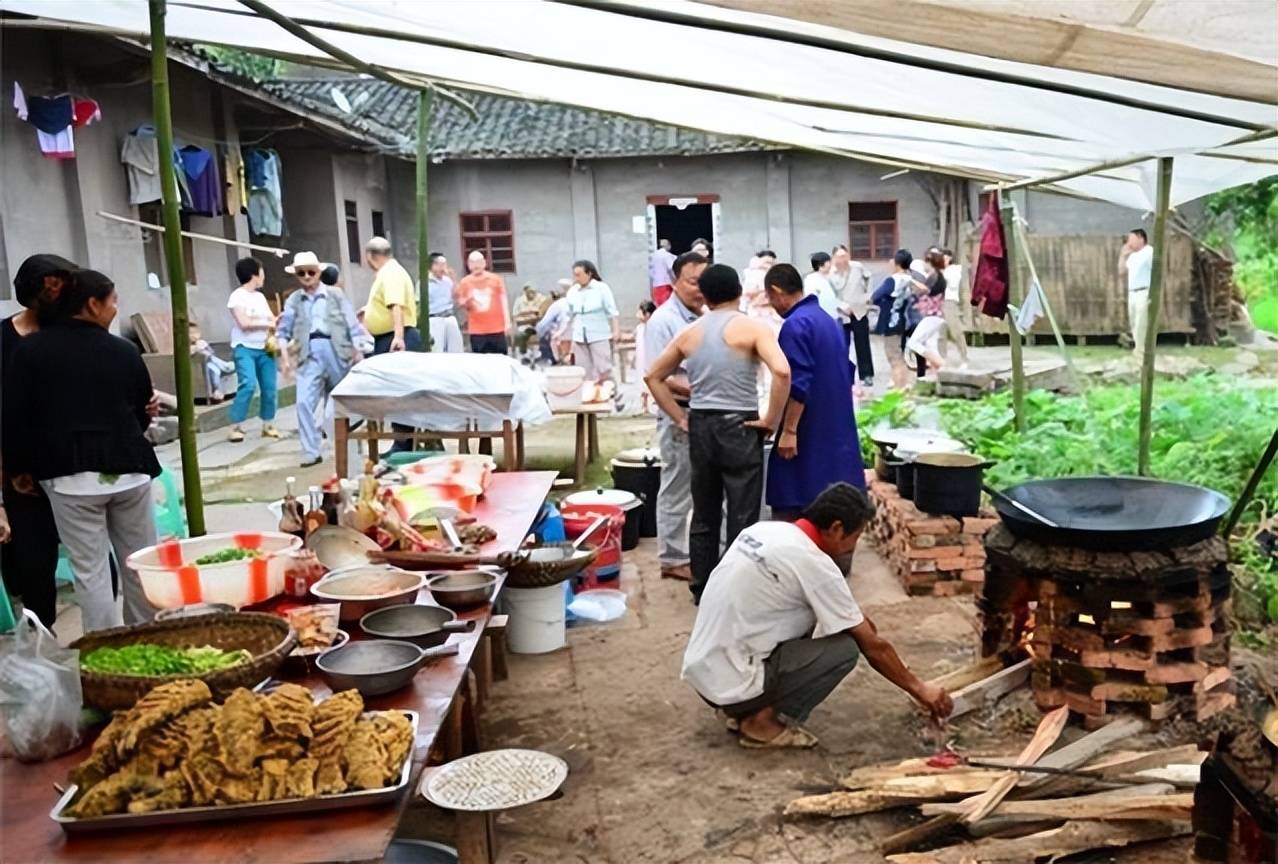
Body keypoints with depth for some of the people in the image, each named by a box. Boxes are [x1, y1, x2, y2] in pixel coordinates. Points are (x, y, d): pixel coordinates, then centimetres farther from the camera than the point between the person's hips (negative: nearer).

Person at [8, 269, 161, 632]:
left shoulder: (29, 349, -2)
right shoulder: (123, 350, 1)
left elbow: (17, 414, 0)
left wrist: (21, 468, 12)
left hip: (70, 475, -1)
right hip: (129, 469, 2)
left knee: (91, 571, 2)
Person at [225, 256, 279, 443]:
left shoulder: (260, 296, 14)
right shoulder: (237, 296, -7)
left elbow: (272, 320, 15)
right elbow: (244, 323, -16)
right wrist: (267, 323, -9)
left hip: (264, 349, 7)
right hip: (244, 348, -7)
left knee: (269, 388, 4)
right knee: (248, 385, -20)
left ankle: (268, 425, 16)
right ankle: (235, 427, -12)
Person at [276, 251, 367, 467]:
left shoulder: (335, 294, 7)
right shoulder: (293, 300, 12)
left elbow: (351, 323, 5)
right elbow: (284, 331, 13)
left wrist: (357, 351, -2)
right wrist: (285, 357, 1)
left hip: (335, 349, -1)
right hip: (310, 354, 1)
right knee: (304, 402, -13)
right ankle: (312, 452, -8)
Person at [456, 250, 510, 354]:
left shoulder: (496, 279, 2)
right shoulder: (464, 282, 3)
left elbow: (503, 301, 4)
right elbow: (460, 304, 10)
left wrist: (507, 321, -2)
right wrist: (466, 301, -13)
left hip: (497, 328, 0)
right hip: (476, 330, 0)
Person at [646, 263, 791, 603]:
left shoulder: (689, 333, 9)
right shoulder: (752, 327, -7)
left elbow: (653, 376, 14)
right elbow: (782, 371, -22)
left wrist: (680, 418, 12)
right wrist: (771, 419, -11)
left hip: (700, 427, 5)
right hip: (739, 428, -5)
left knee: (704, 515, 15)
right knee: (742, 517, 3)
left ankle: (702, 589, 23)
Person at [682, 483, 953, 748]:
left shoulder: (765, 530, 7)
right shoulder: (815, 564, -15)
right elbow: (874, 647, -5)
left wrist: (854, 618, 19)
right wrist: (920, 690, 8)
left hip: (701, 668, 8)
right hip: (729, 682, -8)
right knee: (845, 648, -4)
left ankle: (746, 708, 13)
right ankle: (762, 722, -3)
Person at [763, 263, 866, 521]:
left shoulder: (795, 325, -15)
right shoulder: (828, 320, 13)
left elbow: (798, 385, -23)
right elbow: (846, 374, 21)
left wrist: (789, 430, -21)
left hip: (809, 433, -9)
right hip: (837, 429, 9)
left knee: (789, 506, -4)